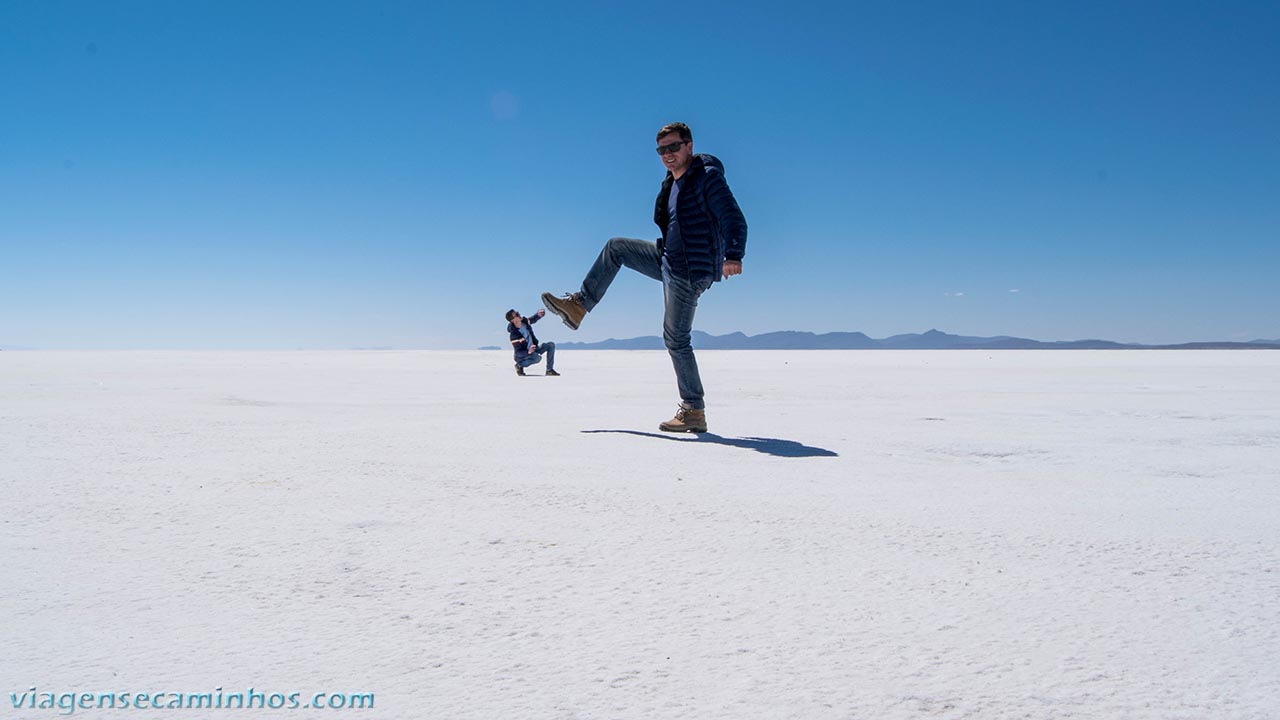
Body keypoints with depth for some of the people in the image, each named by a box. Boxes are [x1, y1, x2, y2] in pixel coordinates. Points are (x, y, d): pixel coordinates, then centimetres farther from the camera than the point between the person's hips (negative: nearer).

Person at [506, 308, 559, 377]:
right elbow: (518, 353, -27)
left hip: (533, 349, 8)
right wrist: (528, 352, -45)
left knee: (551, 345, -4)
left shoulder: (525, 321, -11)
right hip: (523, 355, -8)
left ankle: (549, 370, -1)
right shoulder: (514, 335, -30)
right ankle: (519, 366, -10)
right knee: (538, 358, -36)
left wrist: (539, 314, -14)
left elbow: (534, 319, 10)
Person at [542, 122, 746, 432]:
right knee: (616, 247, 15)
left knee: (676, 340, -7)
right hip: (669, 261, 9)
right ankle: (578, 306, 17)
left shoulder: (708, 177, -15)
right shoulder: (672, 183, 12)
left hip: (689, 271, -9)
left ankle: (694, 412, 0)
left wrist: (733, 256, -41)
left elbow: (734, 220, -25)